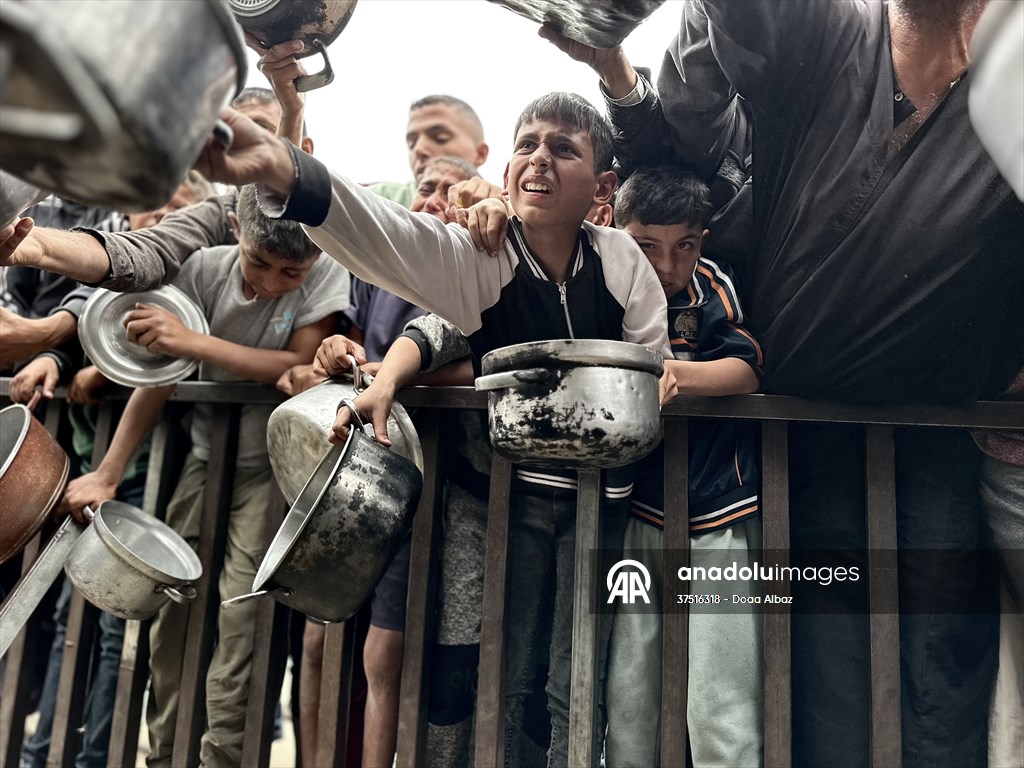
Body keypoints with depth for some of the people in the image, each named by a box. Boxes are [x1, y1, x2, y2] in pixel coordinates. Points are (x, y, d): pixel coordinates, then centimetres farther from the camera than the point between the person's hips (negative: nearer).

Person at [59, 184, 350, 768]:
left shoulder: (326, 273, -15)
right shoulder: (205, 268, -9)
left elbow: (303, 366, -23)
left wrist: (193, 341, -26)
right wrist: (107, 474, -12)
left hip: (268, 468, -3)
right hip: (202, 455, 3)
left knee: (239, 616, -11)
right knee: (169, 606, 5)